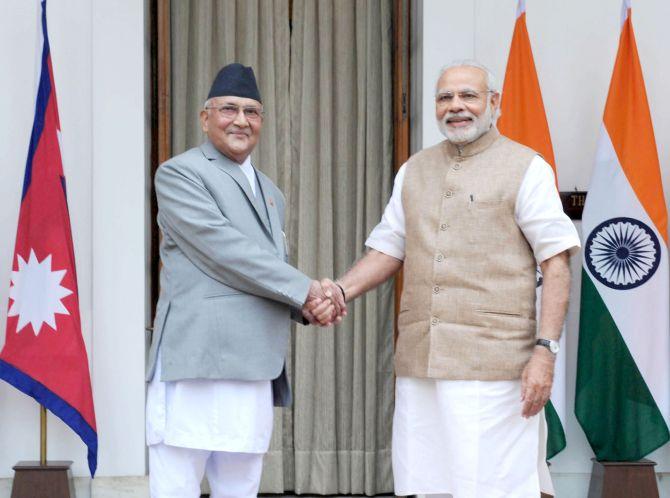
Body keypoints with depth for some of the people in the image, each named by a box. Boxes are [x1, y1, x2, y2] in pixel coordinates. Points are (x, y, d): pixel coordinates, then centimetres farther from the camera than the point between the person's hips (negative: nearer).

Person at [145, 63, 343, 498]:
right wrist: (304, 289, -8)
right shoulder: (179, 173, 1)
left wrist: (310, 306, 3)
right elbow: (223, 250, -10)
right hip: (196, 362, -7)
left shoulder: (271, 194, 25)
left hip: (255, 370, 7)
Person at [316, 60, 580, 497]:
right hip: (419, 363, 5)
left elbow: (556, 266, -5)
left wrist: (545, 350, -13)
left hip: (492, 365, -5)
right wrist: (341, 289, -1)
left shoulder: (526, 168, 0)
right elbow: (388, 250, 19)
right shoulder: (414, 171, 17)